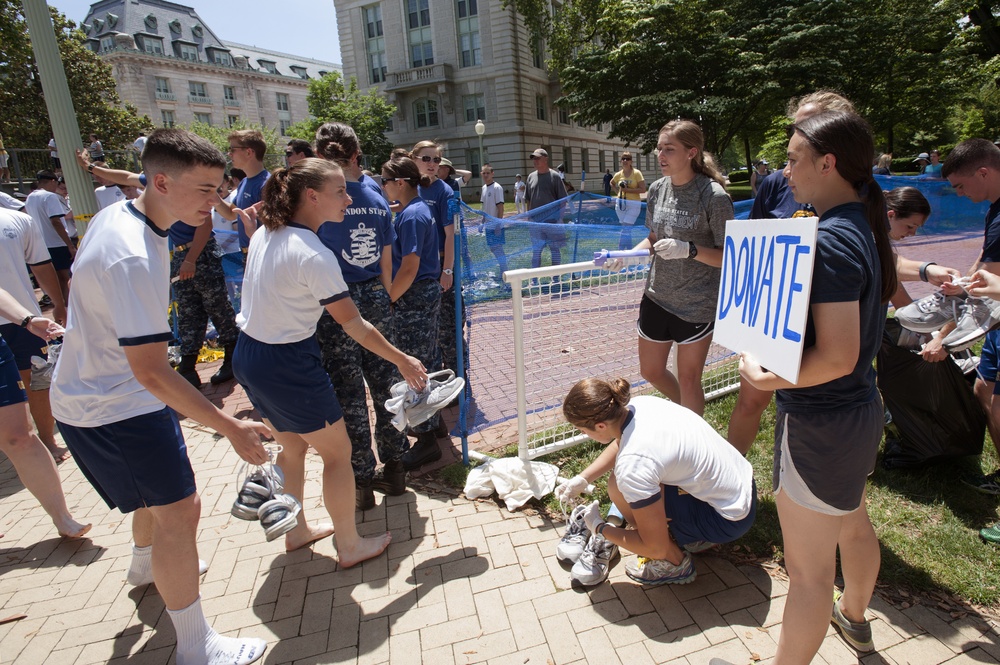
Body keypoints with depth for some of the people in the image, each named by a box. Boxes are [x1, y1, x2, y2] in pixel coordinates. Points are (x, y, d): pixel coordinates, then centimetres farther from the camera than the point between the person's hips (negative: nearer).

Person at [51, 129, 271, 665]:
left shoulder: (114, 214, -1)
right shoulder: (135, 259, -33)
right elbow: (150, 371, -34)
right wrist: (231, 428, -32)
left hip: (93, 390, 10)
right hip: (113, 408, -10)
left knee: (161, 494, 28)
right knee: (179, 511, -4)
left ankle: (147, 565, 55)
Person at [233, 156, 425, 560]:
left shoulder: (264, 234, 2)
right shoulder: (315, 256, -23)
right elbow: (354, 325, -19)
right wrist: (402, 360, -10)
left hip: (247, 356, 9)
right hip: (288, 365, -9)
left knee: (292, 449, 25)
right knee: (338, 453, 9)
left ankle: (296, 532, 43)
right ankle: (350, 547, 24)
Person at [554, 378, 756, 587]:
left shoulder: (633, 464, -31)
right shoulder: (639, 404, -9)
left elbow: (655, 548, -20)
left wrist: (599, 528, -5)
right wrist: (583, 478, 10)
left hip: (731, 520, -8)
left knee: (618, 487, -17)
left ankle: (675, 563, 4)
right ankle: (694, 532, 18)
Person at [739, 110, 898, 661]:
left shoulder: (830, 241, -25)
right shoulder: (864, 226, 5)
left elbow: (837, 358, -30)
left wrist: (765, 379, -19)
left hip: (819, 424, -11)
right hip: (862, 410, 11)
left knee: (808, 569, 6)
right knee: (852, 523, 31)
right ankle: (854, 618, 57)